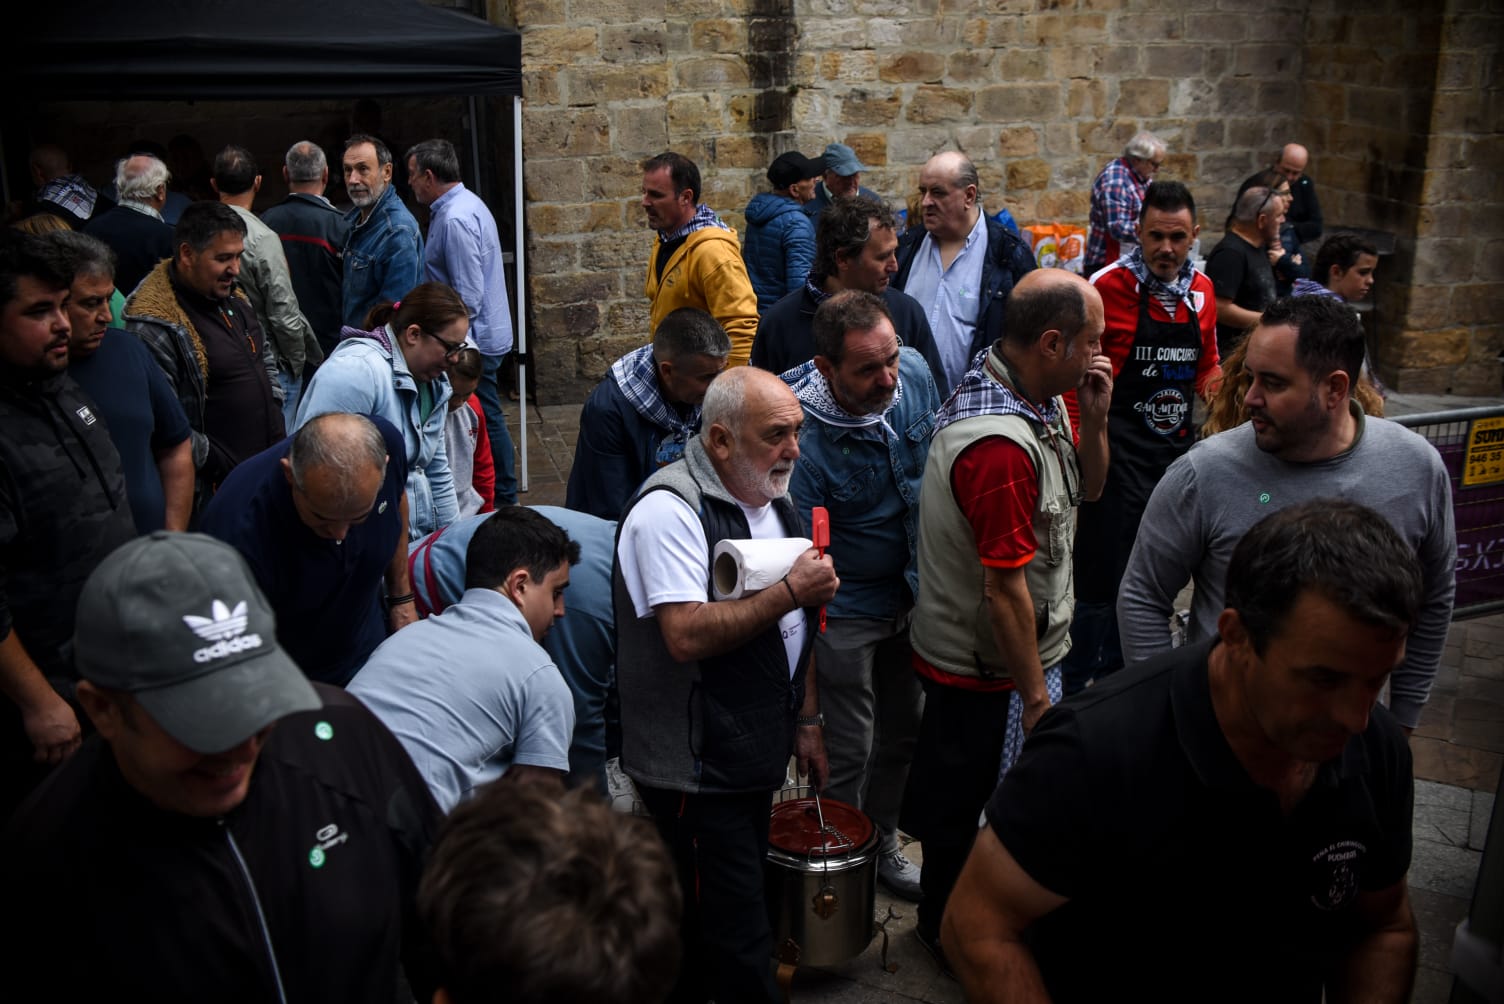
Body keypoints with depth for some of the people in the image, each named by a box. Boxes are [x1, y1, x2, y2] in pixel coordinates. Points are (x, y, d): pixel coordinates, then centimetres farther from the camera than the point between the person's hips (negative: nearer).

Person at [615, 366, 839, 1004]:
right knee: (737, 948, -3)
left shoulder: (772, 501, 11)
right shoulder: (671, 510, -18)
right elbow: (688, 635, -29)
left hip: (758, 757, 8)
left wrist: (806, 721, 16)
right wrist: (793, 590, -24)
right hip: (698, 768, -8)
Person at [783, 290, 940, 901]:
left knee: (903, 729, 21)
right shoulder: (803, 437, -30)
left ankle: (883, 844, 43)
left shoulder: (915, 372, -12)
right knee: (848, 750, 7)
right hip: (847, 610, -6)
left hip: (913, 593, 6)